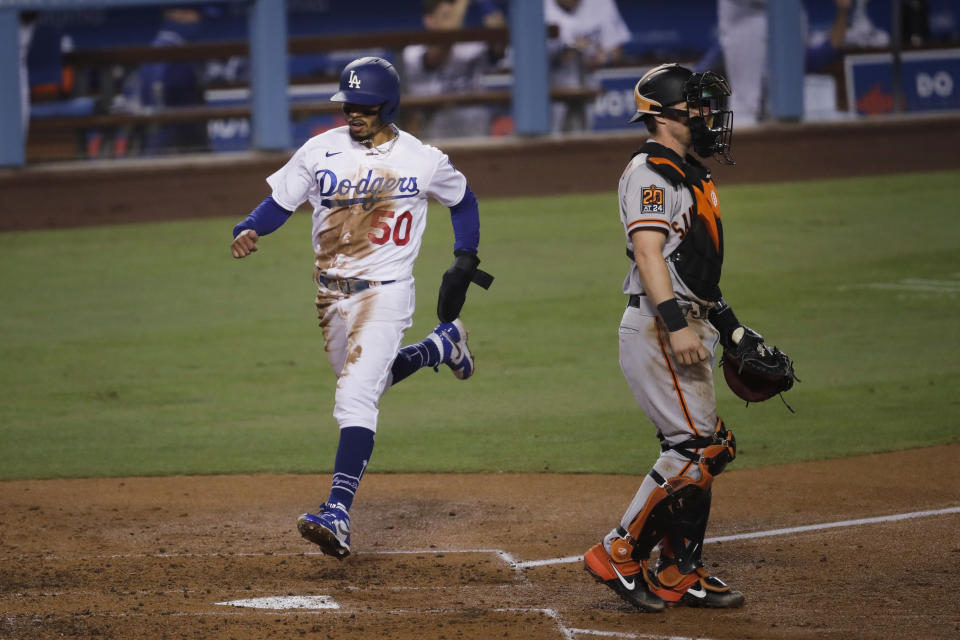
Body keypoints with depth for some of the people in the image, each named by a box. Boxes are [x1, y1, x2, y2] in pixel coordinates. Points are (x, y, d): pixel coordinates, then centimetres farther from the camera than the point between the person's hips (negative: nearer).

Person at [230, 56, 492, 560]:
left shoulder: (423, 161, -5)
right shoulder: (320, 151, -1)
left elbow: (464, 200, 13)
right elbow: (278, 203, 1)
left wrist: (465, 262, 6)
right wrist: (248, 230, -20)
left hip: (385, 294, -5)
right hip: (332, 293, 5)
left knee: (355, 397, -21)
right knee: (364, 381, 24)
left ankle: (338, 515, -29)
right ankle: (441, 346, 50)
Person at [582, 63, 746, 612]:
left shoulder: (688, 174, 21)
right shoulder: (650, 171, -10)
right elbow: (649, 252, -21)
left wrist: (732, 327, 23)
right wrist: (676, 324, -31)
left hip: (691, 331, 10)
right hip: (659, 327, -10)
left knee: (696, 450, 10)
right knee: (697, 448, -15)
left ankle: (681, 575, 15)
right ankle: (620, 555, -11)